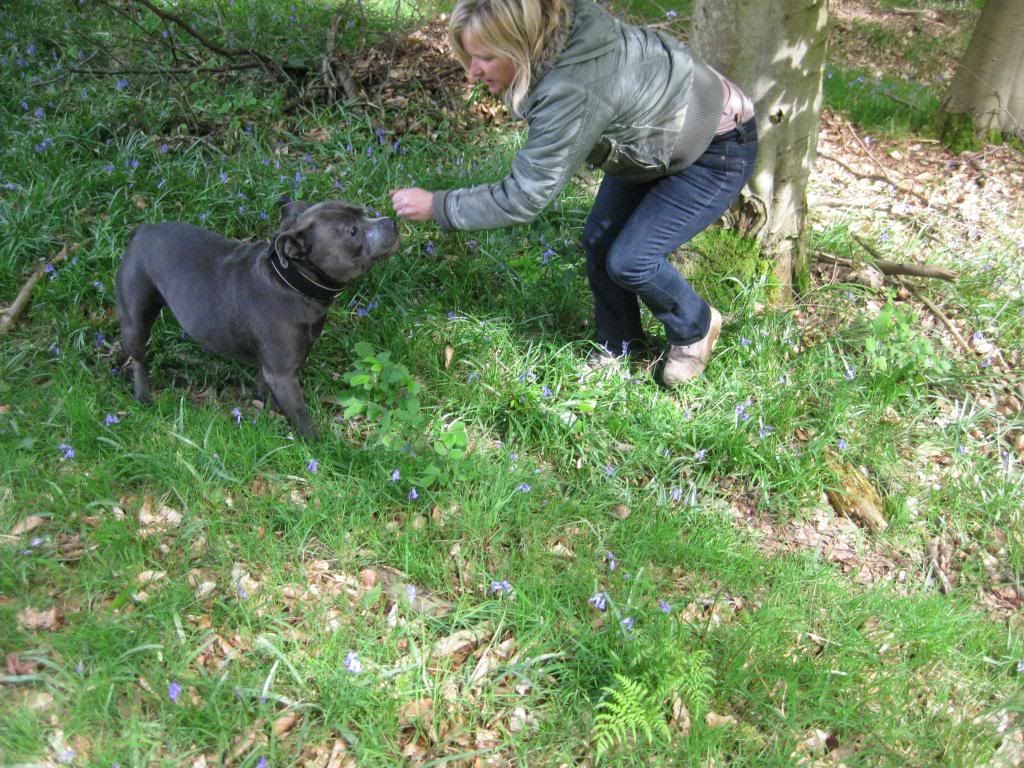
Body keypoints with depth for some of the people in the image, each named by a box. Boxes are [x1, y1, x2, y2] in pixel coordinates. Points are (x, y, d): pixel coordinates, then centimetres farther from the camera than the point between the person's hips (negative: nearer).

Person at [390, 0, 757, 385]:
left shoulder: (572, 92, -41)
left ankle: (695, 329, 15)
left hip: (718, 150, -8)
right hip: (653, 137, 8)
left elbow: (522, 198, -34)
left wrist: (435, 205, -26)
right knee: (599, 239, 5)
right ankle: (618, 343, 27)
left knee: (630, 260, -14)